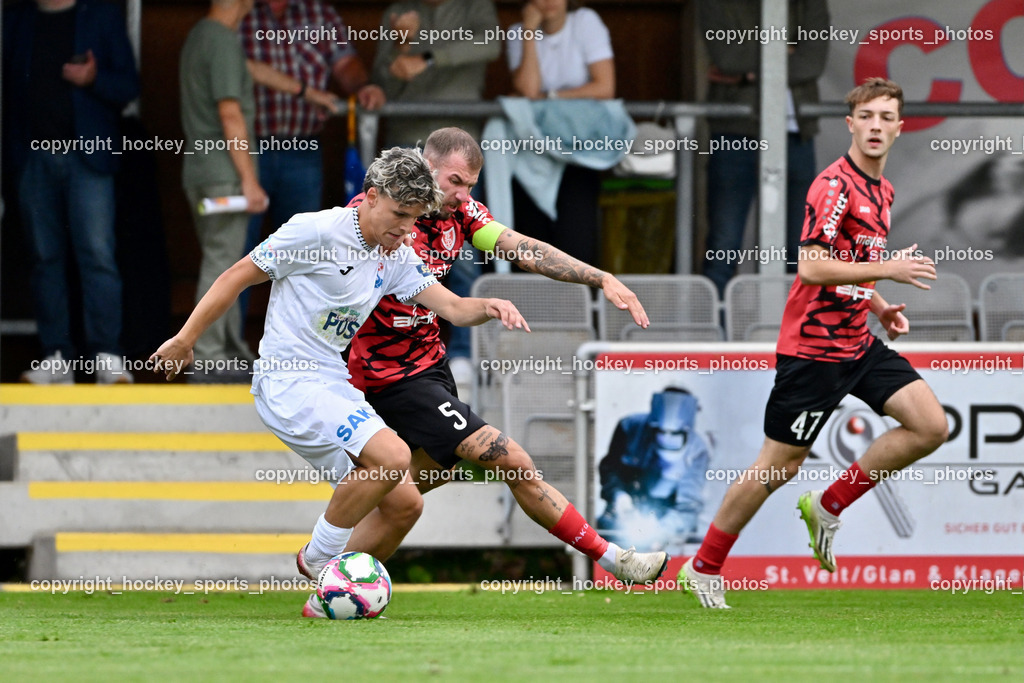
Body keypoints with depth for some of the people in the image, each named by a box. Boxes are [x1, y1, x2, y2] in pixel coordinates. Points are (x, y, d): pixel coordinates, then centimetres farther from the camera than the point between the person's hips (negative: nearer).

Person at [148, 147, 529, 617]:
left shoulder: (397, 256, 10)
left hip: (333, 386, 9)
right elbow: (238, 276, -6)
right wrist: (185, 340, -6)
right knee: (393, 457, -25)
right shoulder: (316, 231, -12)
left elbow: (451, 307, 8)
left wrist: (489, 308, -15)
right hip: (288, 382, -9)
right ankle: (319, 560, -8)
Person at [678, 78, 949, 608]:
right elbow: (812, 267, -24)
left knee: (930, 427, -3)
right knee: (779, 465, -2)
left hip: (857, 342, 8)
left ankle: (828, 507, 9)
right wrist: (888, 270, -24)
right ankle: (704, 568, 13)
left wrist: (879, 305, 10)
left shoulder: (881, 191, 12)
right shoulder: (835, 185, -16)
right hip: (813, 346, -8)